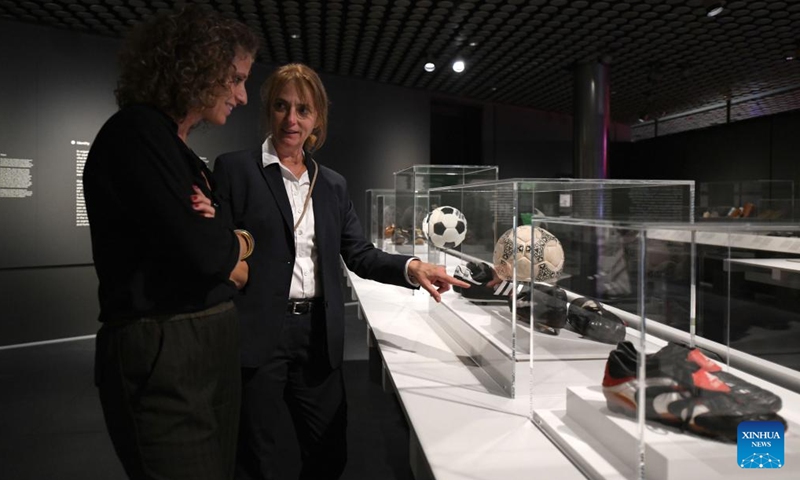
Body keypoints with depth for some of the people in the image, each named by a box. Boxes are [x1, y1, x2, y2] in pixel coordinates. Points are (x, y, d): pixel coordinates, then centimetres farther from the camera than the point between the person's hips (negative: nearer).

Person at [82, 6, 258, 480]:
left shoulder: (186, 156, 15)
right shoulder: (135, 133, -11)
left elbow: (237, 269, 15)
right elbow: (198, 251, -23)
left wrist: (218, 237, -8)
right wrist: (240, 240, -1)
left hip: (211, 345, 9)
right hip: (162, 355, -9)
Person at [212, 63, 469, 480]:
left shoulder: (333, 185, 13)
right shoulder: (234, 169, -1)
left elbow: (360, 255, 8)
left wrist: (411, 267, -8)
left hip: (318, 336, 5)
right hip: (257, 335, -4)